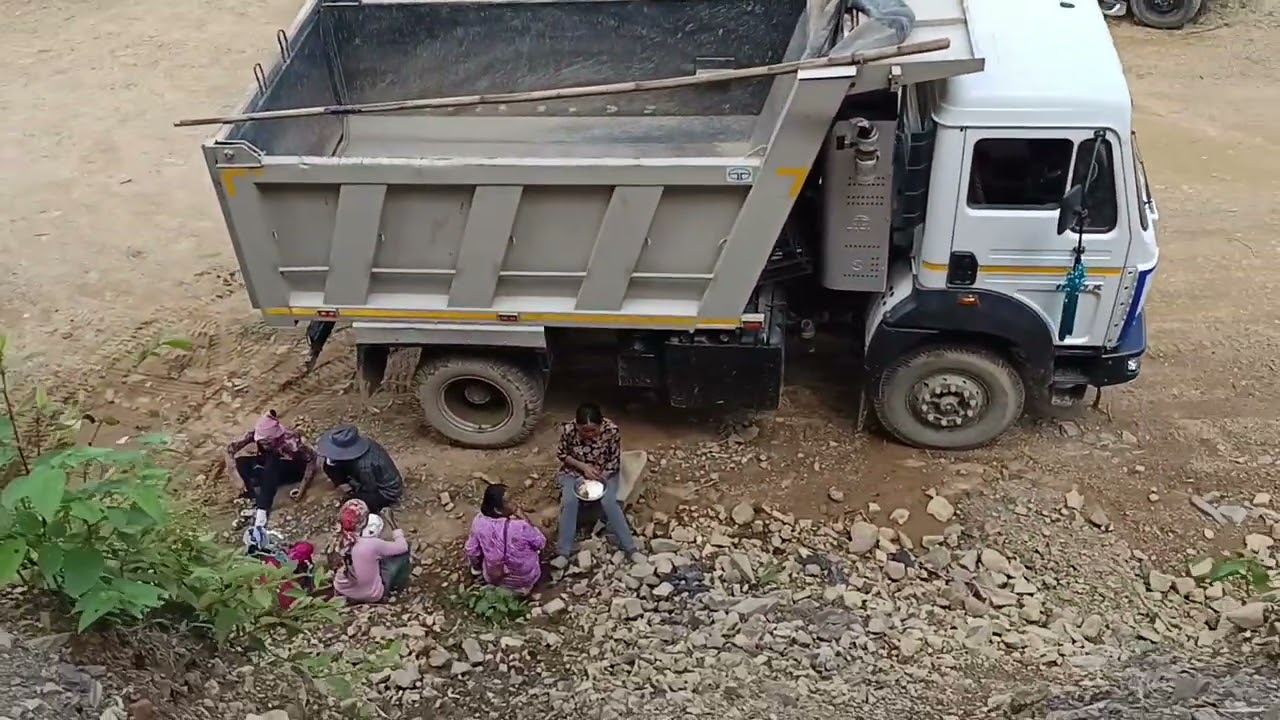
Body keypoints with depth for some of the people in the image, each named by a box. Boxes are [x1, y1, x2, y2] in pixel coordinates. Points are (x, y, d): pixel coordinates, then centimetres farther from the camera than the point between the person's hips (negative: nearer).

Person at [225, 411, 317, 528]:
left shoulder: (289, 441, -35)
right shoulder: (256, 435, -24)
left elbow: (312, 458, -28)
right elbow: (230, 449, -22)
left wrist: (303, 486, -32)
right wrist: (236, 477, -31)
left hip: (293, 469, -5)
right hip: (269, 467, 5)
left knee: (271, 461, -37)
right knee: (239, 463, -20)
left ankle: (262, 510, -40)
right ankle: (256, 503, -27)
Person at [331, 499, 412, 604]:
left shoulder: (338, 539, -18)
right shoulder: (371, 545, -33)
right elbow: (402, 547, -15)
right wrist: (398, 533, 4)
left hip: (342, 591, 5)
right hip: (371, 596, -5)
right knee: (405, 548, 6)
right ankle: (399, 585, 29)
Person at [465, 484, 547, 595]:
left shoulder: (479, 521, -23)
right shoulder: (520, 526, -36)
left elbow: (471, 550, -6)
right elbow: (540, 544, -16)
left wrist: (476, 566, 15)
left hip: (493, 579, 3)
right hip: (524, 579, -3)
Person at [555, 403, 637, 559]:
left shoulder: (611, 430, -25)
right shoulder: (568, 430, -25)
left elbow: (615, 459, -11)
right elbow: (562, 454, -7)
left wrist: (601, 477, -22)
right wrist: (583, 466, -20)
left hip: (604, 472, 0)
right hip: (574, 471, 1)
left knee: (609, 501, -25)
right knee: (569, 501, -25)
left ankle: (630, 548, -17)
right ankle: (563, 552, -17)